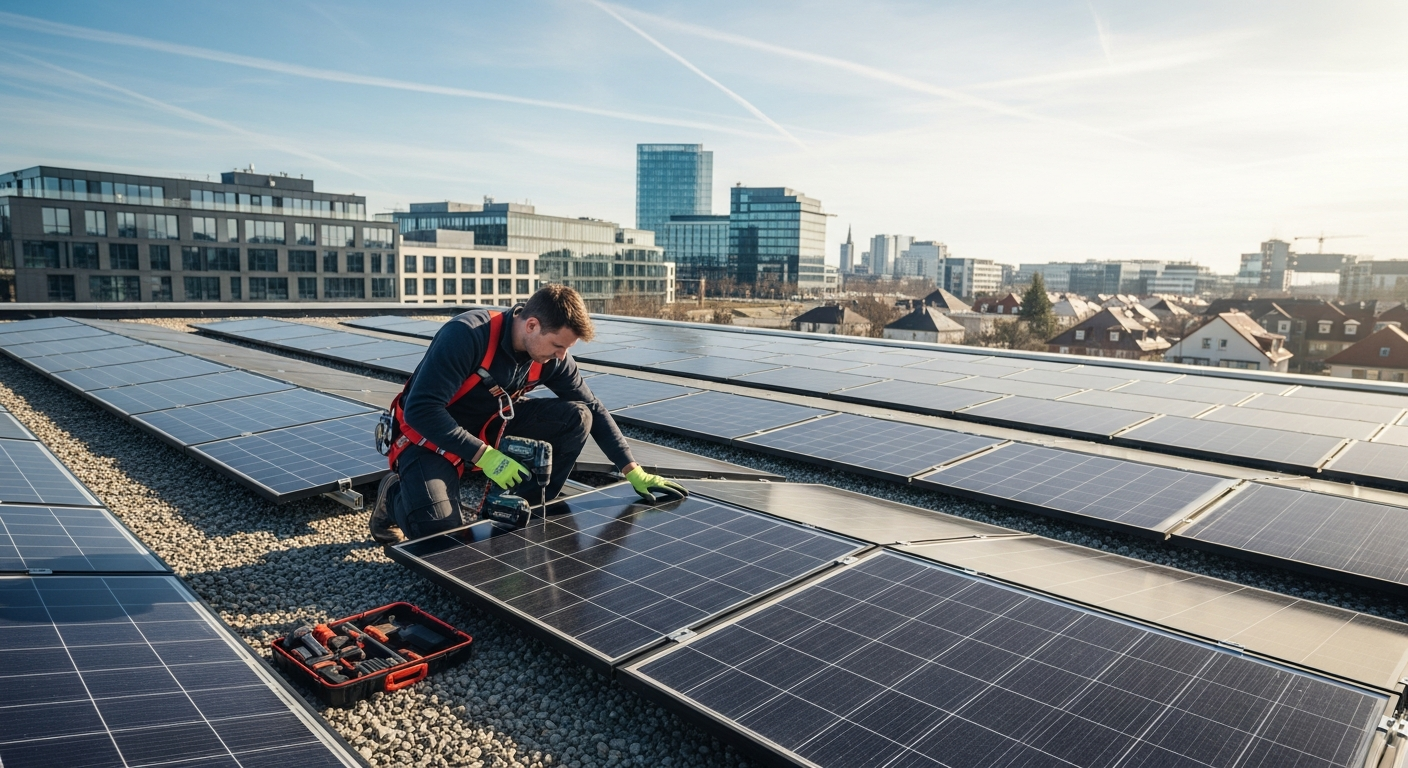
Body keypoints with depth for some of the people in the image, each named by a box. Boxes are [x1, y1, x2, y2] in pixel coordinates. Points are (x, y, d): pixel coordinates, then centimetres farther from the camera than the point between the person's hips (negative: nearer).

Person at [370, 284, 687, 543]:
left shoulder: (550, 359, -11)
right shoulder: (467, 335, -30)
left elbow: (593, 409, -2)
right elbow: (421, 410, -31)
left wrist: (633, 471, -5)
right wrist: (484, 456, -34)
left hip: (490, 429, 6)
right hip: (429, 438, -5)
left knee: (576, 418, -14)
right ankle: (395, 495, 8)